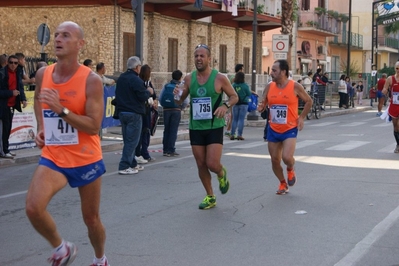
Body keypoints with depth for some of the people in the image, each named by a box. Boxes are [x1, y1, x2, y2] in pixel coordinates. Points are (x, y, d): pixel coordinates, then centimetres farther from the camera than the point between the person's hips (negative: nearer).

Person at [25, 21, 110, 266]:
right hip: (53, 158, 3)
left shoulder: (91, 80, -15)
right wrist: (42, 128, 9)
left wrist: (61, 109, -29)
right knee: (33, 208, -19)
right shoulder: (42, 75, -1)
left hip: (86, 160, -3)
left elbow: (94, 126, -20)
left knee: (91, 217, 12)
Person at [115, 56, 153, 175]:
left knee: (128, 139, 15)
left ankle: (132, 164, 23)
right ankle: (124, 166, -8)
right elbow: (143, 97, -19)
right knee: (132, 141, -5)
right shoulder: (136, 80, -16)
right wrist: (149, 91, 1)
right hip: (134, 113, -9)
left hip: (122, 112, 9)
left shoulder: (121, 78, 12)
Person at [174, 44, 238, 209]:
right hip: (195, 128, 4)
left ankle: (222, 174, 26)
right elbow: (180, 101, 11)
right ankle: (210, 197, 25)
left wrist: (226, 105, -19)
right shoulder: (189, 79, 2)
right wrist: (177, 95, -12)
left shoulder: (219, 78, -8)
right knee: (201, 165, 8)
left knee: (212, 164, -11)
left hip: (214, 127, -4)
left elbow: (234, 96, 2)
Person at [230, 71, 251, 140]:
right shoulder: (245, 85, -9)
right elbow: (249, 95, 0)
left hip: (235, 104, 3)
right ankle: (239, 135, -4)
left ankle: (232, 134, 6)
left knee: (234, 119, 9)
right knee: (241, 119, -1)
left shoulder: (233, 85, -4)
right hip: (243, 104, -3)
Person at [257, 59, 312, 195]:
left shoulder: (295, 86, -10)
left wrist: (301, 117, -5)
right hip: (273, 130, 4)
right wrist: (261, 107, -14)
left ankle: (291, 170, 17)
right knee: (275, 160, 8)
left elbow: (308, 101, 4)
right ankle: (283, 183, 32)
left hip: (290, 129, -4)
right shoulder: (269, 87, 0)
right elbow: (264, 104, 10)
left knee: (287, 157, -20)